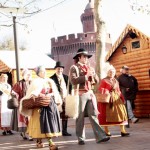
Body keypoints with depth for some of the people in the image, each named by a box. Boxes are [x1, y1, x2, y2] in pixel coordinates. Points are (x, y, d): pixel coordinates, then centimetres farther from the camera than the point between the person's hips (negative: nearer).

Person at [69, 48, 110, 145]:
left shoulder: (89, 68, 20)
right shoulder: (74, 68, 0)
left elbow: (97, 81, 17)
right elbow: (73, 80, -15)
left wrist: (93, 74, -2)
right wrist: (86, 76, -14)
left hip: (90, 93, 5)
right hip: (80, 94, -5)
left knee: (94, 115, -1)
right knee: (80, 117, 1)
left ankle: (100, 136, -5)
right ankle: (81, 139, 8)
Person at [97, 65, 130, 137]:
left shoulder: (116, 81, 17)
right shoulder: (104, 81, 0)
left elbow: (118, 90, 17)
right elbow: (101, 90, -8)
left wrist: (122, 98, 8)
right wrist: (107, 93, -19)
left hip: (116, 98, 5)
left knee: (121, 113, -5)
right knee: (107, 114, 0)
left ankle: (123, 131, -7)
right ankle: (106, 131, 10)